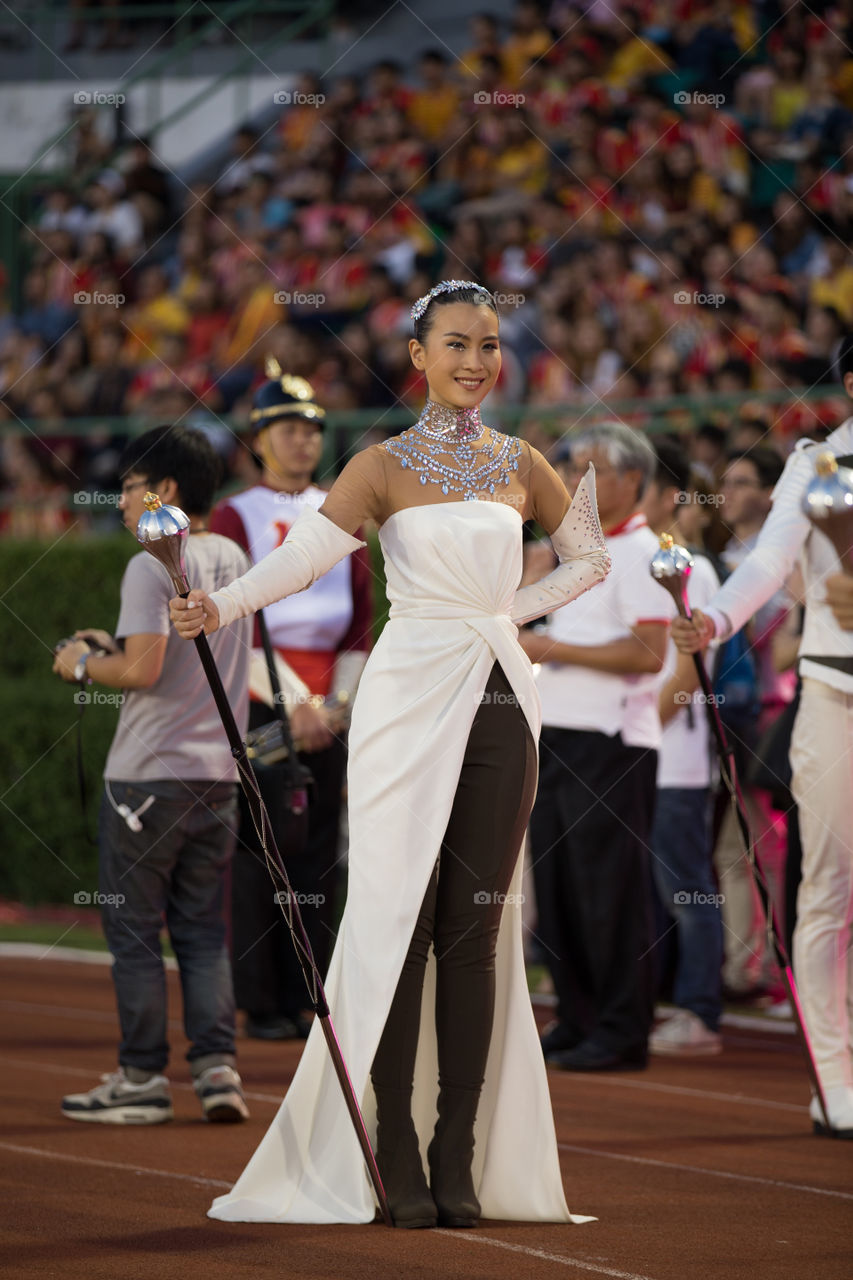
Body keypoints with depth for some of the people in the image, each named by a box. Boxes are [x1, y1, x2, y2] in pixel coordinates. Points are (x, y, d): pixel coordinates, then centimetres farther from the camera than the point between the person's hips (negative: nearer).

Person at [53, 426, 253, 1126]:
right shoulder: (234, 560, 10)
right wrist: (117, 647, 19)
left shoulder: (152, 566, -13)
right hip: (218, 773, 7)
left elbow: (144, 670, -21)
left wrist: (84, 665, -3)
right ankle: (217, 1066, 4)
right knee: (204, 930, 11)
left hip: (148, 776, -7)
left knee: (133, 929, 1)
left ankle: (143, 1079, 2)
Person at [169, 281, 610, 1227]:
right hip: (410, 700, -3)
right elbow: (306, 551, -12)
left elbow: (588, 557, 26)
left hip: (499, 703, 3)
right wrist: (220, 607, -29)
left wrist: (512, 610, 10)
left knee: (476, 926, 1)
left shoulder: (520, 465, 13)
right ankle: (398, 1161, -7)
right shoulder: (386, 466, 1)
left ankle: (461, 1160, 3)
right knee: (397, 917, -7)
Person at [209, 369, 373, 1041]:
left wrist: (337, 704, -1)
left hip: (326, 708, 4)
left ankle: (310, 999, 8)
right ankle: (262, 1005, -1)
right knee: (258, 855, -4)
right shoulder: (235, 517, 0)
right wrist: (294, 703, -14)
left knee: (319, 855, 4)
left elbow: (362, 618, 10)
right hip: (257, 701, -4)